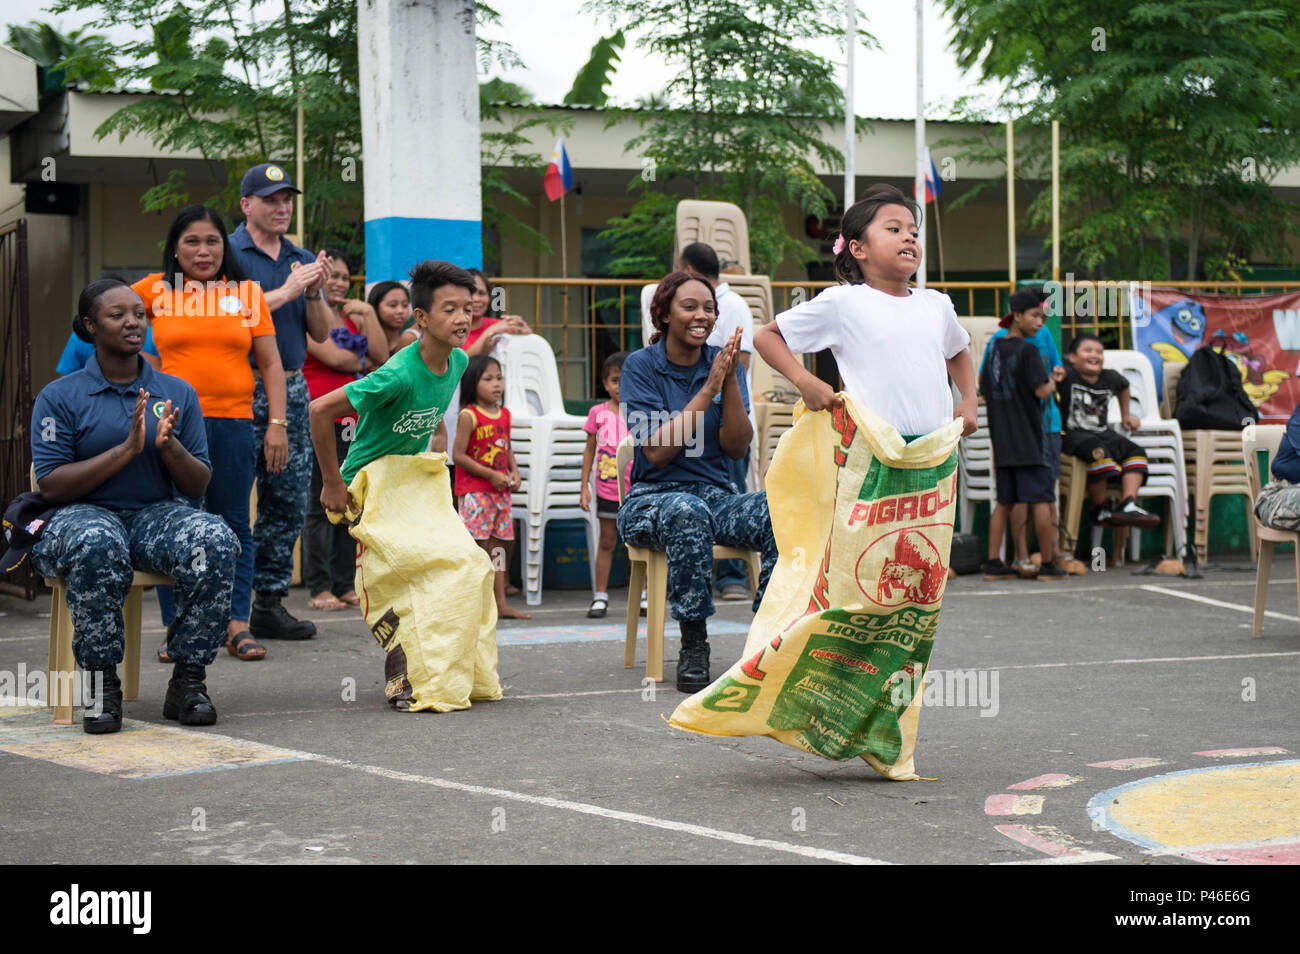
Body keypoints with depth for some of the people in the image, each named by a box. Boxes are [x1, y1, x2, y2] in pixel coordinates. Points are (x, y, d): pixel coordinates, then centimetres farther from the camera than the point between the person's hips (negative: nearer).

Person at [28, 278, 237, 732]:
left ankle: (188, 679, -21)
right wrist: (127, 450, -15)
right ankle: (103, 683, -24)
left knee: (216, 540, -30)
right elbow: (51, 486, -7)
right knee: (98, 546, -40)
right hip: (83, 513, -3)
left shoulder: (177, 393, 11)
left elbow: (198, 486, 10)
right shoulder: (59, 397, 2)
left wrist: (169, 446, -12)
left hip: (156, 514, 3)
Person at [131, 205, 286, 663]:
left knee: (233, 525, 4)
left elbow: (270, 364, 9)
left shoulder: (248, 293, 9)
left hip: (234, 423, 1)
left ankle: (237, 624, 9)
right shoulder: (155, 289, 6)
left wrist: (278, 424, 1)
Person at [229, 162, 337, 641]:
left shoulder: (303, 260, 17)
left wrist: (315, 293, -4)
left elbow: (322, 333, 15)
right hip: (242, 390, -6)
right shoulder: (228, 253, -2)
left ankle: (271, 603, 13)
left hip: (292, 389, 6)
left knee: (289, 501, 6)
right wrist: (288, 291, -14)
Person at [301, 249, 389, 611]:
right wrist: (363, 362, 4)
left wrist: (368, 314, 1)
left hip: (353, 422, 7)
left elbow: (381, 355, 6)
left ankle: (345, 585, 14)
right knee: (319, 505, -3)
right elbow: (332, 356, -13)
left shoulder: (353, 317, 18)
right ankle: (319, 588, 1)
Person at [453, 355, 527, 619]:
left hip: (501, 491, 7)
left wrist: (514, 472, 3)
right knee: (477, 546, -8)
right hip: (474, 491, -7)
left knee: (497, 545, 10)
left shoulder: (504, 414, 11)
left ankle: (501, 603, 14)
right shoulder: (469, 416, -11)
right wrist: (491, 475, -15)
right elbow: (458, 455, -14)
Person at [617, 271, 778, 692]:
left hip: (717, 496, 4)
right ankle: (692, 646, -28)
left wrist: (730, 382, -13)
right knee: (688, 512, -40)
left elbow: (737, 447, -1)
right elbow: (656, 451, -15)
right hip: (653, 498, -3)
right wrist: (708, 389, -17)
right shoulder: (641, 366, -4)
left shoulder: (724, 363, 7)